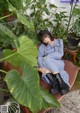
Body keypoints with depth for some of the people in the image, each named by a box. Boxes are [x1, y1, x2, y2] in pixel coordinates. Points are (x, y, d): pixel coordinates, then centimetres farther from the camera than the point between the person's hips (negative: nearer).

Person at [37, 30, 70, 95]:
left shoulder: (59, 41, 8)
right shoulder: (42, 46, 8)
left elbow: (60, 54, -6)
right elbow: (39, 58, -6)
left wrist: (48, 56, -17)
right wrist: (42, 67, -27)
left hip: (58, 63, -2)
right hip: (46, 65, 2)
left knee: (46, 59, -32)